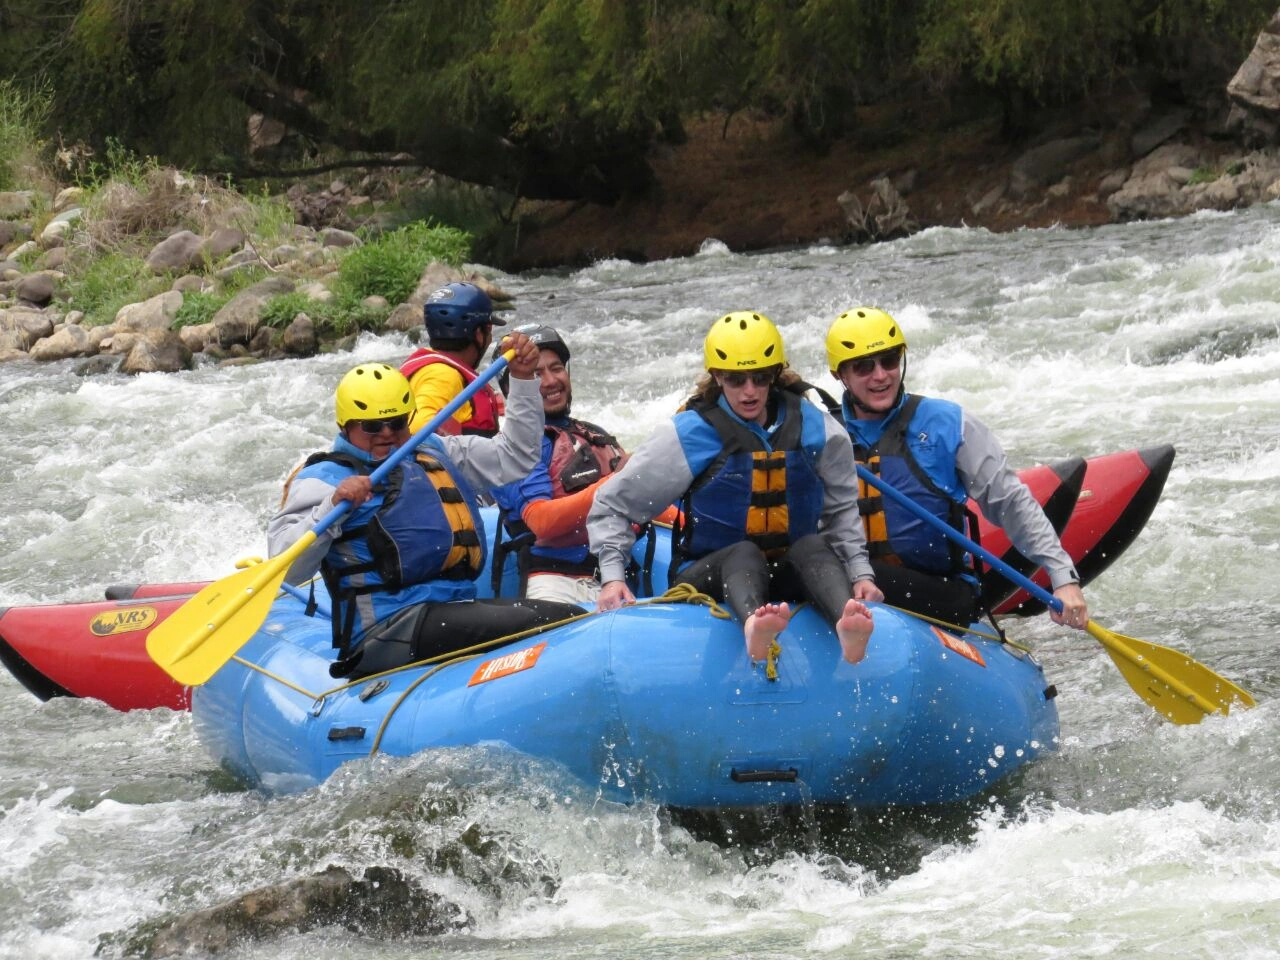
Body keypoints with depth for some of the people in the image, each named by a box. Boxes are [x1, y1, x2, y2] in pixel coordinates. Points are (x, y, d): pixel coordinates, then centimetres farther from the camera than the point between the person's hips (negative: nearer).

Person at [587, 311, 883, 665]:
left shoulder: (813, 428, 5)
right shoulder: (688, 435, -3)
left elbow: (842, 510, 15)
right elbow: (610, 505, 3)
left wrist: (860, 573, 0)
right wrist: (612, 576, -9)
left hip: (789, 579, 2)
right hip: (707, 579, -2)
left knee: (812, 545, -30)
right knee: (743, 554, -35)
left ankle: (847, 626, -64)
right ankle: (753, 628, -72)